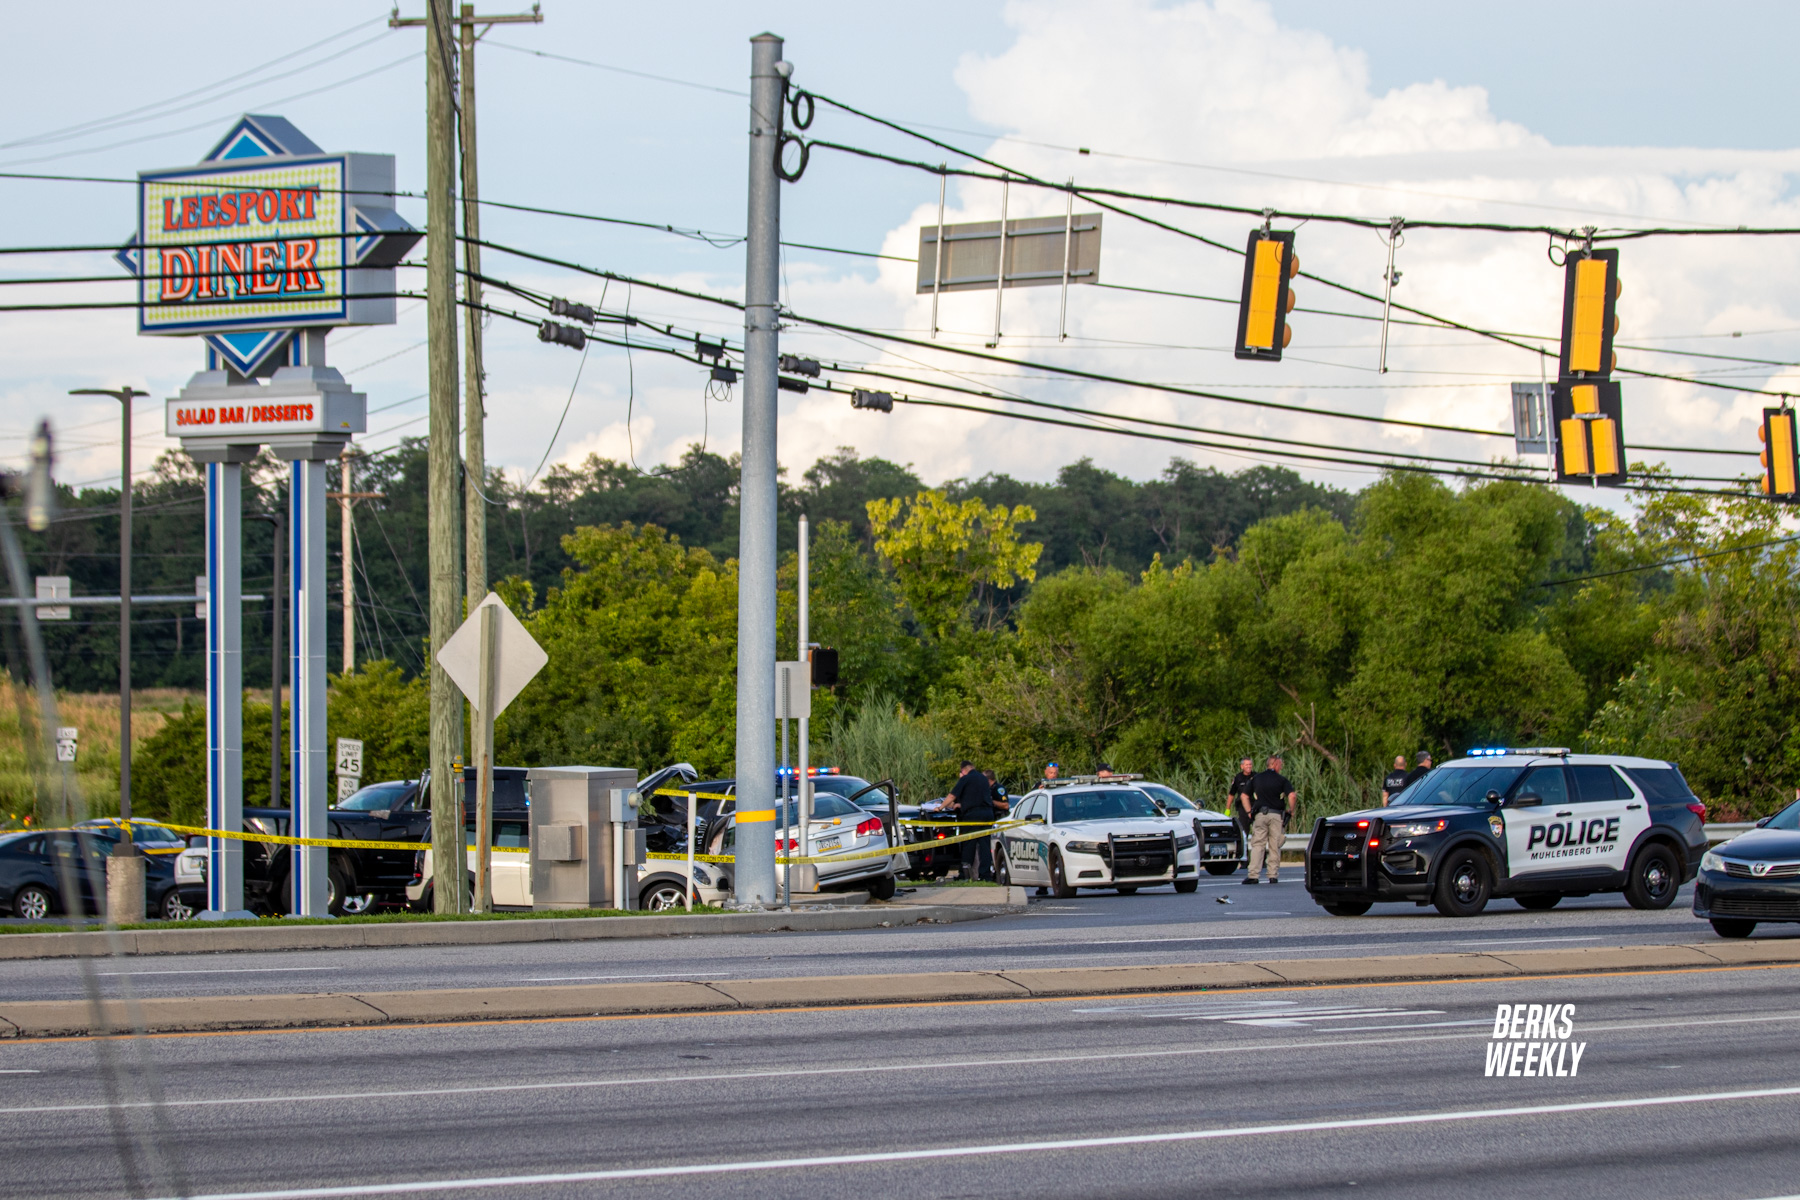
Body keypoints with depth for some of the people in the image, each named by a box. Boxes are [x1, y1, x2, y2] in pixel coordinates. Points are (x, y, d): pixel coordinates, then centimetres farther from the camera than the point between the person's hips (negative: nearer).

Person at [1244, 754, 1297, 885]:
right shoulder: (1281, 780, 0)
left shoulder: (1256, 778, 11)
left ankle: (1253, 875, -12)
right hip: (1276, 815, -2)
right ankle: (1273, 875, 5)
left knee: (1257, 845, -1)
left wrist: (1250, 812, 16)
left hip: (1260, 815, 2)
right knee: (1275, 846, 6)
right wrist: (1291, 811, 3)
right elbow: (1292, 796, -12)